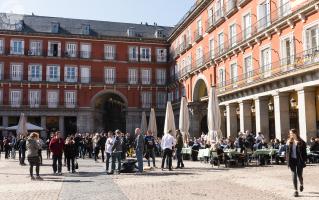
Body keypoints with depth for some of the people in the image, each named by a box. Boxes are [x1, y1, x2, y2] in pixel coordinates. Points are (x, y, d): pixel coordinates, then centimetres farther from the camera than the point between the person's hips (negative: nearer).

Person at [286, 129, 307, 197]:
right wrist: (288, 161, 2)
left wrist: (304, 160, -9)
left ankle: (301, 184, 39)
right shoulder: (289, 142, 3)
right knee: (294, 175, 0)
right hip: (292, 161, 2)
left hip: (299, 161, -2)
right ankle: (296, 190, 7)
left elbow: (304, 152, -4)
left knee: (299, 175, 6)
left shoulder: (301, 142, -6)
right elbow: (288, 152, 7)